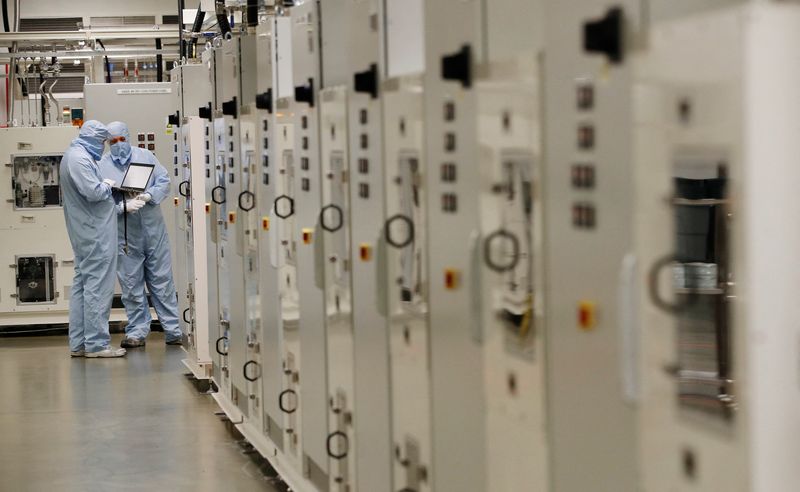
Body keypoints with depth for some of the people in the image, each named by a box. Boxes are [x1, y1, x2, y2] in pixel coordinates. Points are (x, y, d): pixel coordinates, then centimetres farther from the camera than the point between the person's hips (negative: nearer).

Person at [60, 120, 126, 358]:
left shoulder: (73, 155, 15)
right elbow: (93, 192, -24)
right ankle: (96, 343, -4)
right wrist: (107, 185, -6)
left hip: (85, 232, 11)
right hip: (95, 232, -11)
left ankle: (78, 343, 16)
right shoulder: (80, 158, -17)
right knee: (97, 286, -7)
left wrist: (103, 185, 9)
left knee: (82, 284, 12)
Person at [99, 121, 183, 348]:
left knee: (162, 280, 4)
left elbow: (164, 181, 5)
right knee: (131, 285, 5)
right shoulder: (102, 166, 2)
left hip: (153, 229, 1)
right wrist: (123, 206, -18)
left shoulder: (146, 156, 8)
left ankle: (173, 330, 8)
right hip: (124, 234, -1)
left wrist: (148, 196, -13)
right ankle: (137, 331, 14)